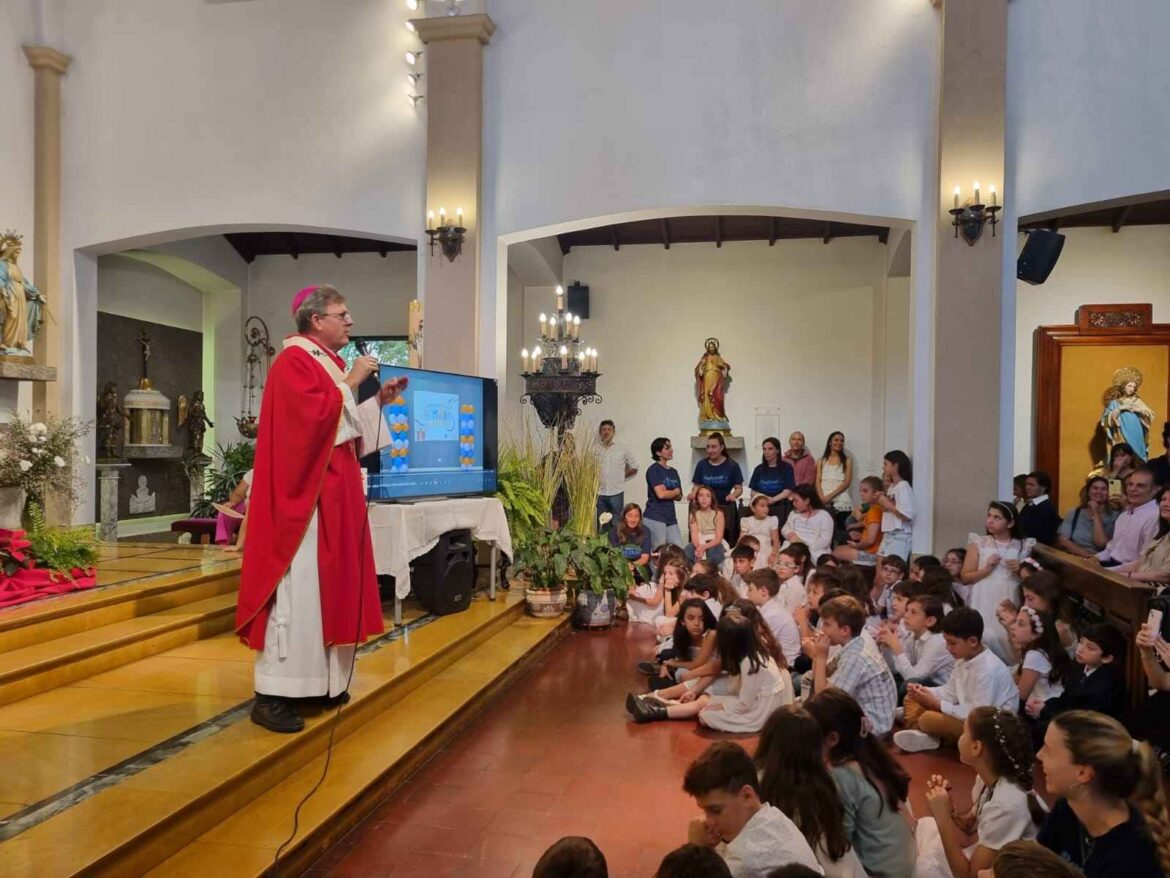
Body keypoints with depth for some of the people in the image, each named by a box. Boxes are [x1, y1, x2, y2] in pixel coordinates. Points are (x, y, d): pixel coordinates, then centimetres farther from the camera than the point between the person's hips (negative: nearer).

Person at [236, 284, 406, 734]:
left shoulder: (330, 363, 18)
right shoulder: (293, 361, -10)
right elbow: (316, 416, -23)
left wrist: (379, 400, 9)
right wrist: (350, 382, -16)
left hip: (336, 487, 10)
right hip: (305, 490, -10)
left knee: (332, 583, 11)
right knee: (298, 586, -10)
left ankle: (322, 681, 19)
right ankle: (272, 694, -4)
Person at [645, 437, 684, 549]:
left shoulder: (674, 471, 14)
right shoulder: (653, 470, -7)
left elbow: (679, 497, 12)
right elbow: (660, 494, -17)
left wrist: (667, 492, -8)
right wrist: (675, 491, 1)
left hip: (671, 518, 7)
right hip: (655, 518, -7)